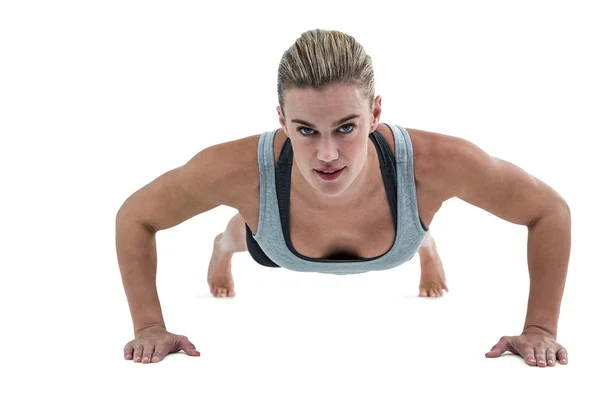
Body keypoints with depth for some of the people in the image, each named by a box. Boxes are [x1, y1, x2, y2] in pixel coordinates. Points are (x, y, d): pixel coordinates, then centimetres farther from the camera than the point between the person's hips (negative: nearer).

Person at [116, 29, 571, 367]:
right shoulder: (241, 169, -50)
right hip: (279, 249, 0)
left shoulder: (431, 163, -50)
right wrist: (150, 326, -31)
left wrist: (540, 329, -31)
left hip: (400, 242, 1)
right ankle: (223, 247, 76)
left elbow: (551, 210, -33)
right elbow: (135, 218, -31)